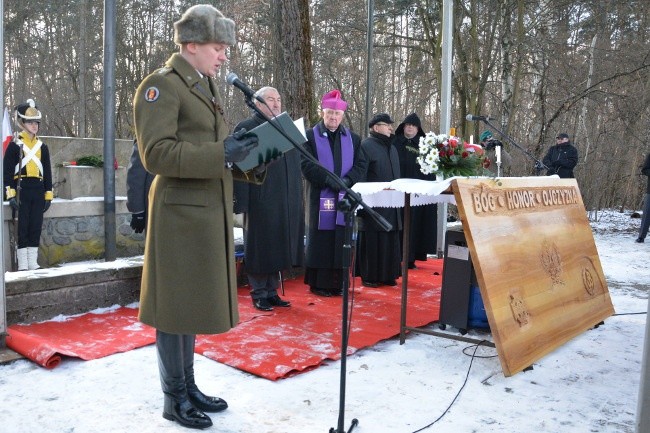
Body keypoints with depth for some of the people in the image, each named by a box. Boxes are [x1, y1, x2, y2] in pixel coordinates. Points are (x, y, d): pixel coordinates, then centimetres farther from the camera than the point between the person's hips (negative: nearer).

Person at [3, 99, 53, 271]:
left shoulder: (42, 146, 12)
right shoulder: (15, 145, -1)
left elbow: (47, 172, 14)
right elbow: (7, 171, -4)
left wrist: (48, 195, 9)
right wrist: (11, 195, -12)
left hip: (38, 191, 4)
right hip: (22, 190, -4)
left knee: (36, 227, 6)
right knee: (22, 227, -1)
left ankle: (33, 262, 14)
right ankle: (22, 264, 5)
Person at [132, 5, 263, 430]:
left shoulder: (208, 87, 17)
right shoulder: (161, 85, -10)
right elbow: (156, 153, -20)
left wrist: (248, 156, 4)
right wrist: (220, 154, -25)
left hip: (210, 211, 9)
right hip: (180, 212, -9)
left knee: (194, 301, 16)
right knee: (176, 305, 2)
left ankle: (189, 386, 30)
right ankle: (174, 398, 17)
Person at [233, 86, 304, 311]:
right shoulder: (246, 128, -3)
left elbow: (296, 165, 21)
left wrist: (297, 198, 15)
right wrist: (242, 201, -18)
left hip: (287, 202, 6)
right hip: (260, 200, -6)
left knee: (278, 247, 11)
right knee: (260, 248, 2)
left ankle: (271, 291, 21)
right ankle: (259, 294, 13)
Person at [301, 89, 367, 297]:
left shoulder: (353, 138, 12)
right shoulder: (310, 136, 1)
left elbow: (361, 165, 6)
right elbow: (306, 165, -8)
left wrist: (347, 180, -13)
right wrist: (329, 180, -18)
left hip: (345, 198, 3)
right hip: (320, 198, -3)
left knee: (342, 240, 5)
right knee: (321, 241, 1)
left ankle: (338, 282, 13)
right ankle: (319, 283, 9)